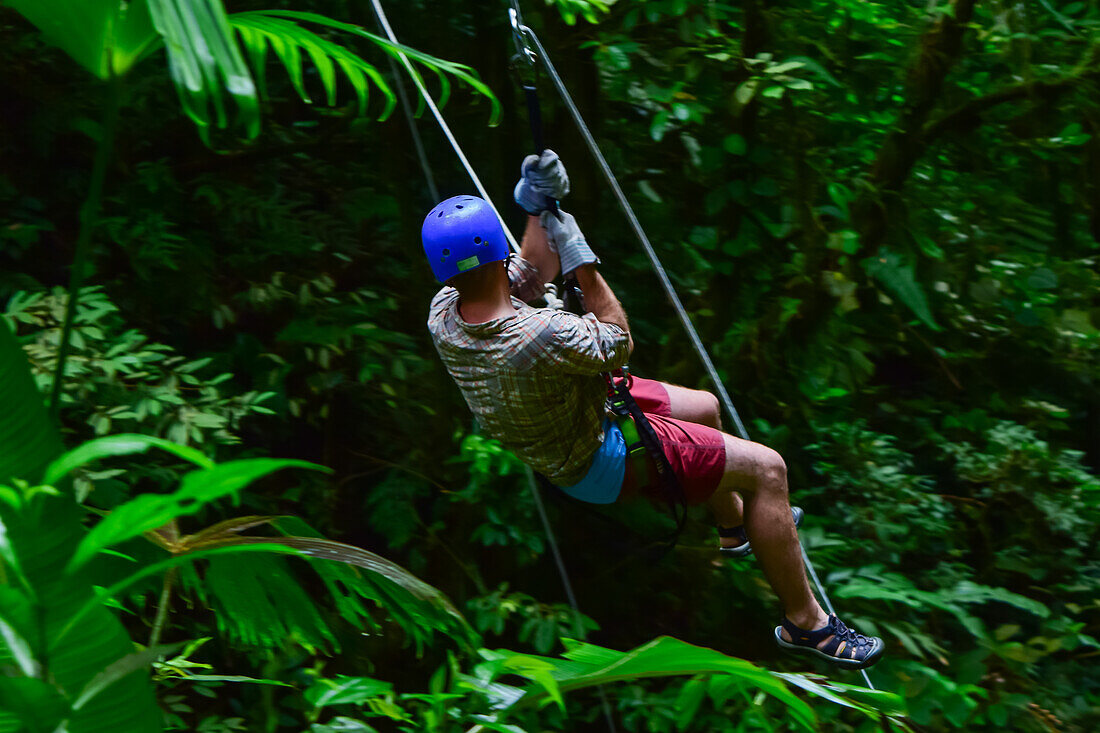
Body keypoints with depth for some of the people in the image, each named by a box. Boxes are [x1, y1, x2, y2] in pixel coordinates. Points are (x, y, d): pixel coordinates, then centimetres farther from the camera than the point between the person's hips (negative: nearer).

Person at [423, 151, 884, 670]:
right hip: (598, 463, -9)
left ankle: (735, 524, 51)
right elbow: (620, 345, -18)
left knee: (705, 408, 27)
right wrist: (583, 263, -17)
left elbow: (530, 276, 3)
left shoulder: (442, 316, -16)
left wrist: (537, 211, -10)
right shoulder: (544, 338, -40)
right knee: (766, 468, -5)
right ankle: (805, 621, 8)